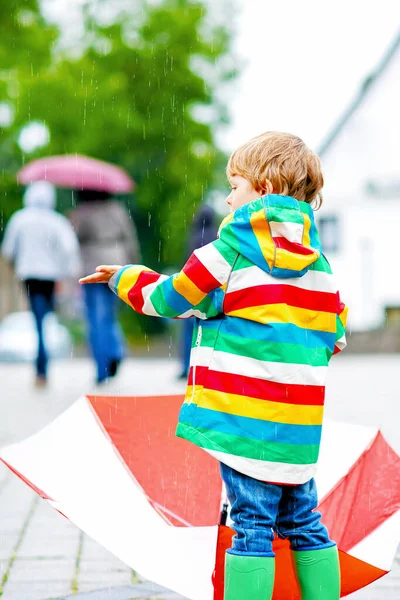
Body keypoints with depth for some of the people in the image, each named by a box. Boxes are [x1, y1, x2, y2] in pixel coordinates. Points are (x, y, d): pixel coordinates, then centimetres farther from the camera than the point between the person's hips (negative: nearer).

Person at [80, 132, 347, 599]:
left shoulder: (236, 246, -7)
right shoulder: (317, 261, 11)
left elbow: (175, 298, -1)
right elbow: (336, 334, 15)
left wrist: (125, 278, 15)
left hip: (245, 416, -6)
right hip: (298, 421, 6)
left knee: (252, 525, -5)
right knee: (303, 523, 14)